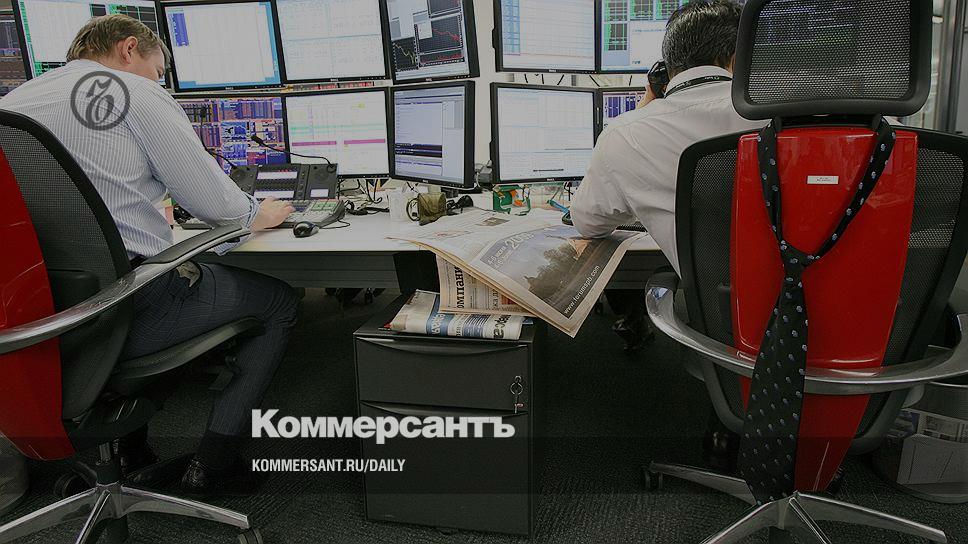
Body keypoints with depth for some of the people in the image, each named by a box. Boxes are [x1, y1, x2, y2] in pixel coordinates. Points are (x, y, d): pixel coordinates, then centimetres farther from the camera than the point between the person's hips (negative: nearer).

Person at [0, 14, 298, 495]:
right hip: (129, 310, -7)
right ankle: (212, 465, 8)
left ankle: (130, 452, 34)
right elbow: (211, 202, -5)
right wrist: (255, 215, 16)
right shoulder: (137, 95, -5)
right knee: (279, 298, 11)